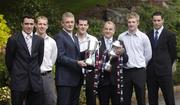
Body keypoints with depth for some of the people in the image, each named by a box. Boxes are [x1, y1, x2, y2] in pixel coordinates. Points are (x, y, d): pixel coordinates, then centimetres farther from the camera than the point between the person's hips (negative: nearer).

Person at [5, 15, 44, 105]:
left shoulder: (39, 40, 6)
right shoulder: (13, 39, -4)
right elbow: (9, 59, 3)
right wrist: (14, 74, 10)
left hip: (35, 81, 3)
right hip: (18, 81, -3)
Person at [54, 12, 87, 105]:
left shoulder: (75, 38, 21)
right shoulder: (59, 37, -7)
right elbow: (60, 57, -15)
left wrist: (81, 61, 4)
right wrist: (77, 62, -23)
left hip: (76, 79, 8)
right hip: (65, 79, -8)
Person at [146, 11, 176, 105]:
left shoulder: (170, 35, 0)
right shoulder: (148, 35, 10)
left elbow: (173, 53, 4)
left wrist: (167, 66, 7)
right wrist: (149, 65, 9)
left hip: (164, 71, -3)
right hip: (151, 71, 4)